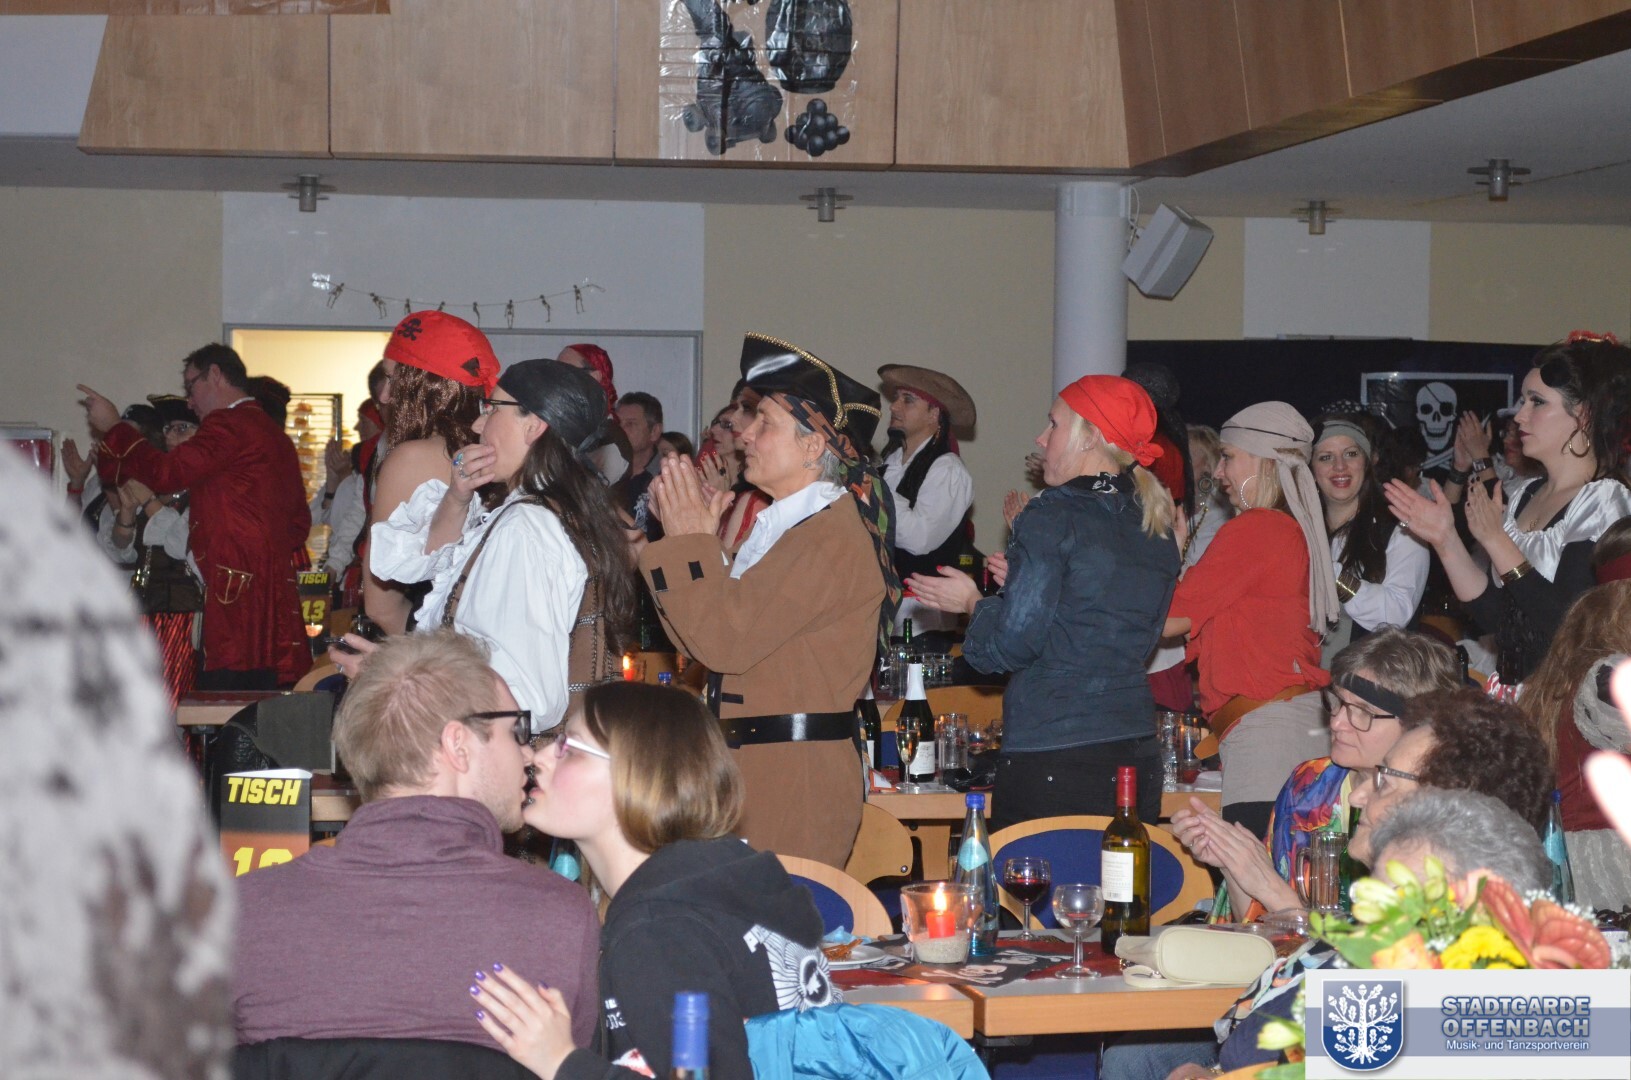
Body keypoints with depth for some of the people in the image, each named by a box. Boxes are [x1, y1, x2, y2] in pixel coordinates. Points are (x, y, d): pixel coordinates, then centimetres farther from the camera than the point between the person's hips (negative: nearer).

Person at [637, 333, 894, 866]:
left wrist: (692, 541, -10)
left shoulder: (831, 536, -14)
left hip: (796, 777, -9)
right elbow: (700, 641, 15)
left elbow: (727, 640, -21)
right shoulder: (780, 525, 17)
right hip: (754, 770, 10)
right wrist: (691, 539, 7)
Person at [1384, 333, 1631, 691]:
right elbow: (1496, 616, 11)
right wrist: (1445, 540, 2)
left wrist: (1495, 540, -13)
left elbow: (1570, 624, -19)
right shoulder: (1526, 496, 13)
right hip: (1509, 691, 7)